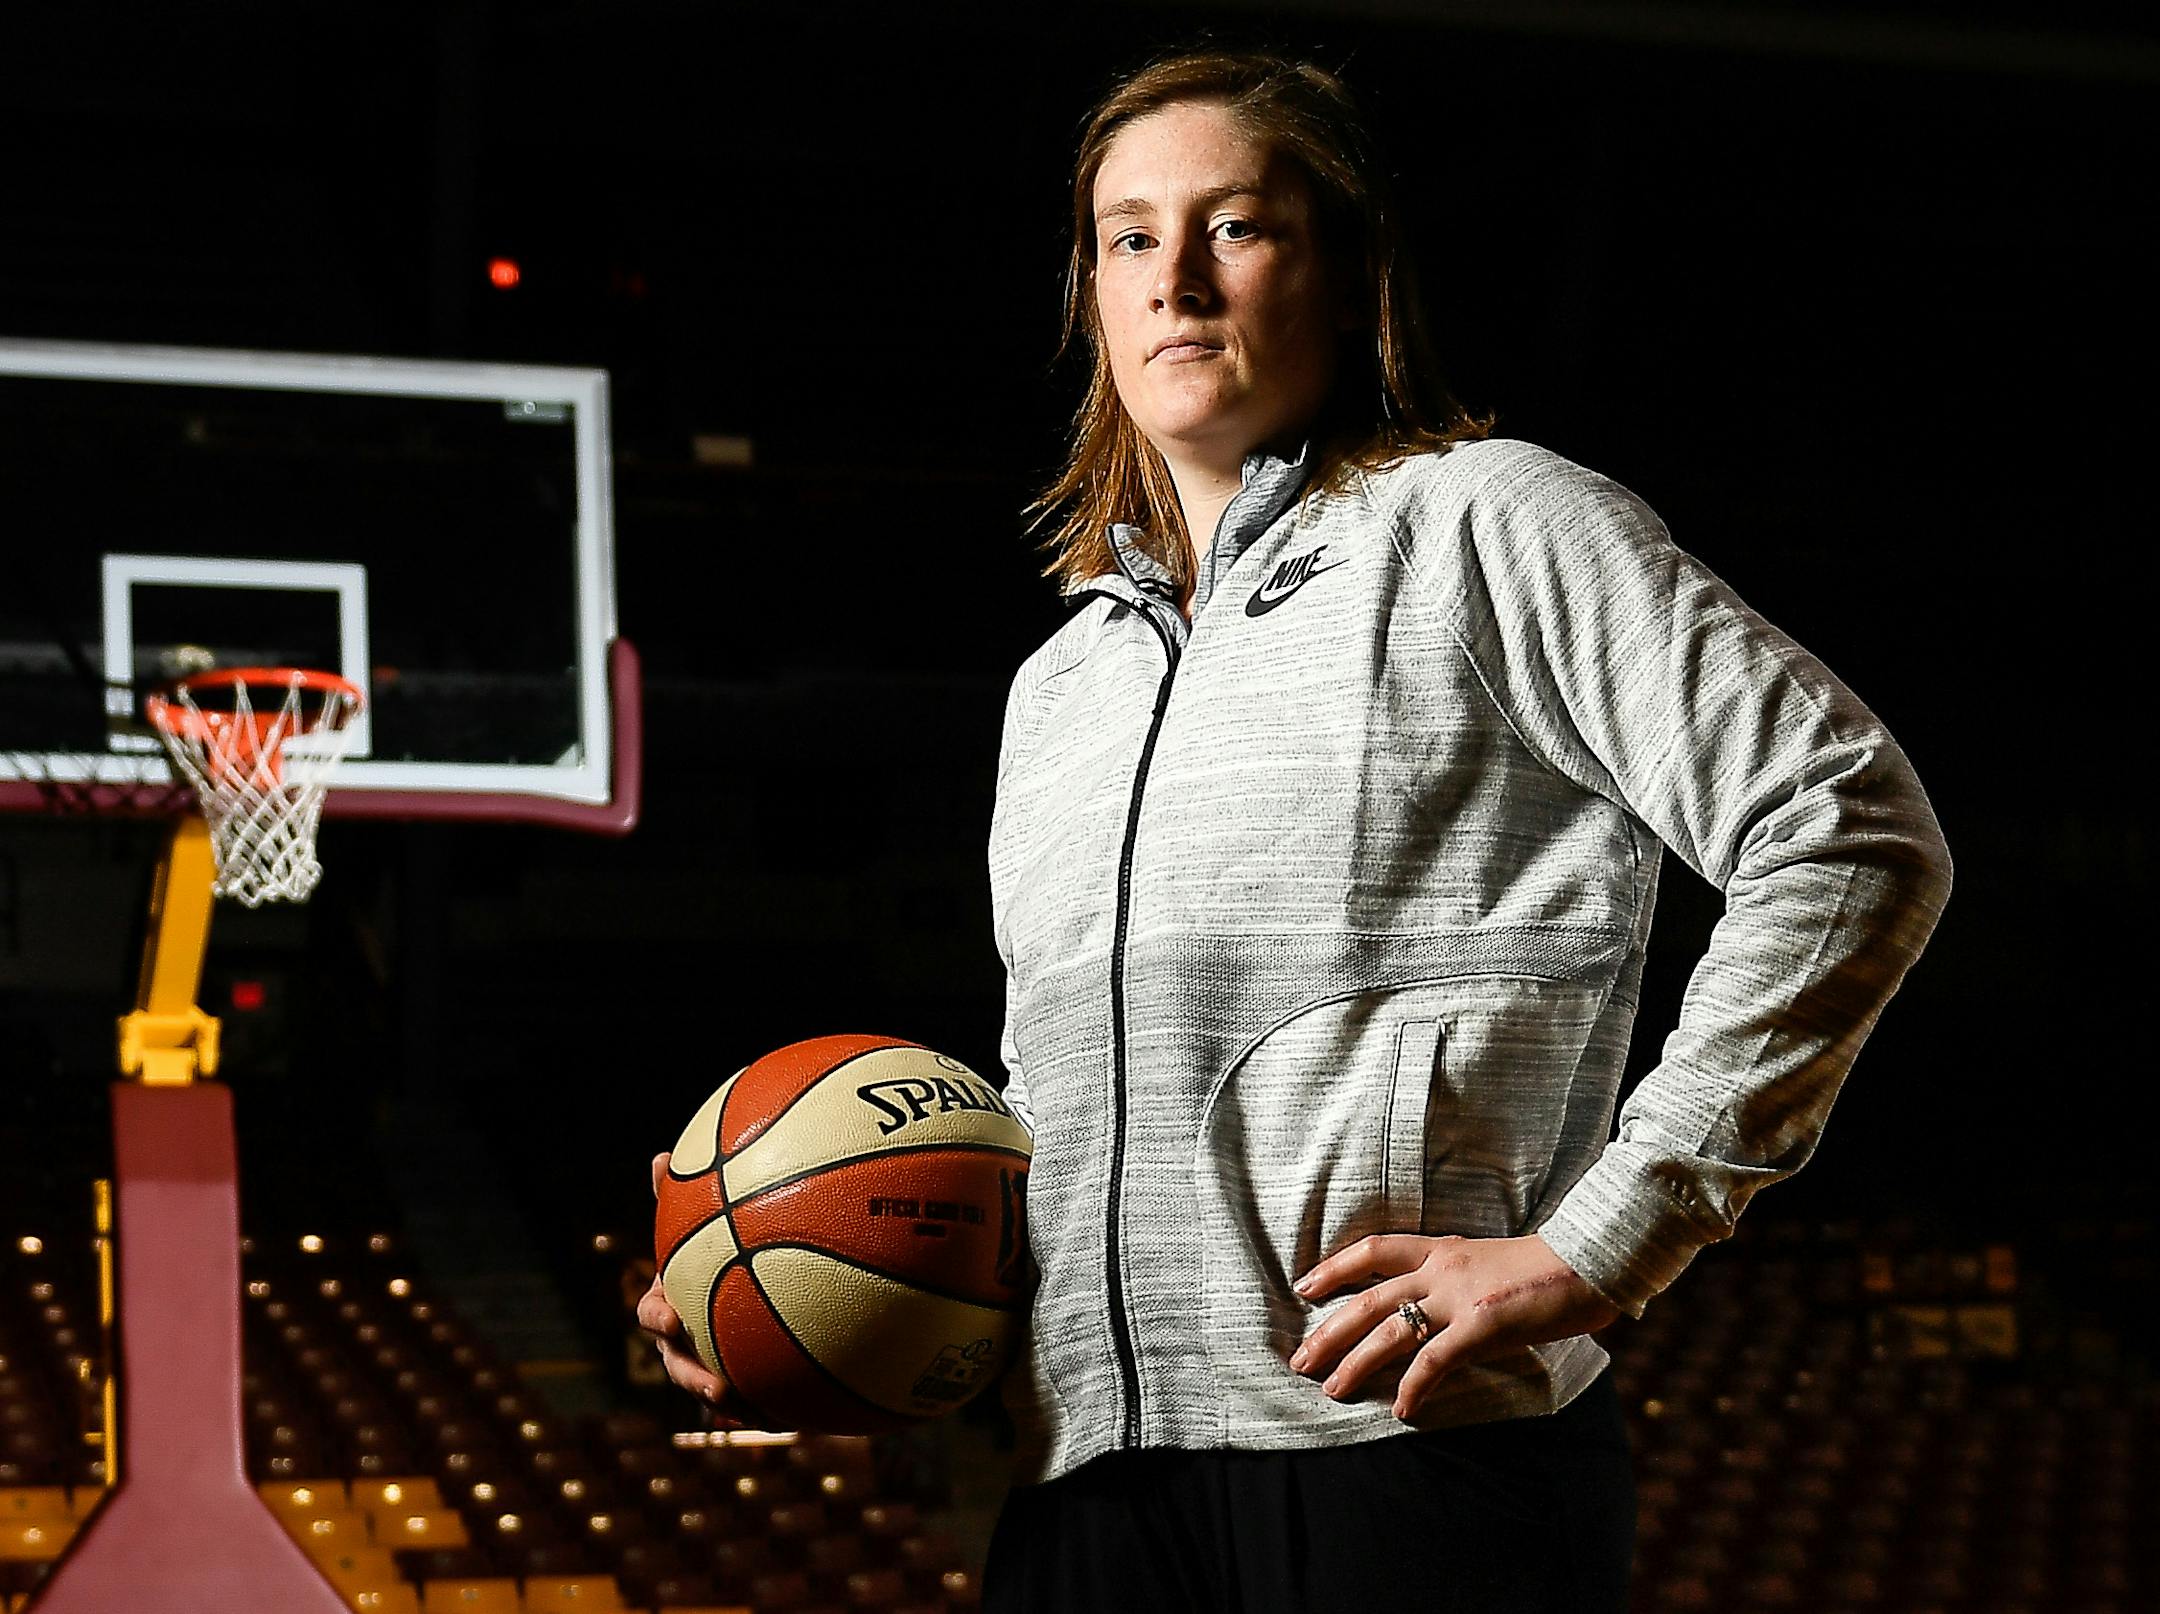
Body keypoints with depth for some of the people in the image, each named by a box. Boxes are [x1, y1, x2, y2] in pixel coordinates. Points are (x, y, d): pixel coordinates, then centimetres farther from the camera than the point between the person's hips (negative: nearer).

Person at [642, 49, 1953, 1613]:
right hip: (1095, 1473, 6)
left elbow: (1853, 834, -8)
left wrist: (1589, 1250, -12)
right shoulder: (1061, 687, 21)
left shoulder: (1488, 523, 1)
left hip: (1415, 1446, -6)